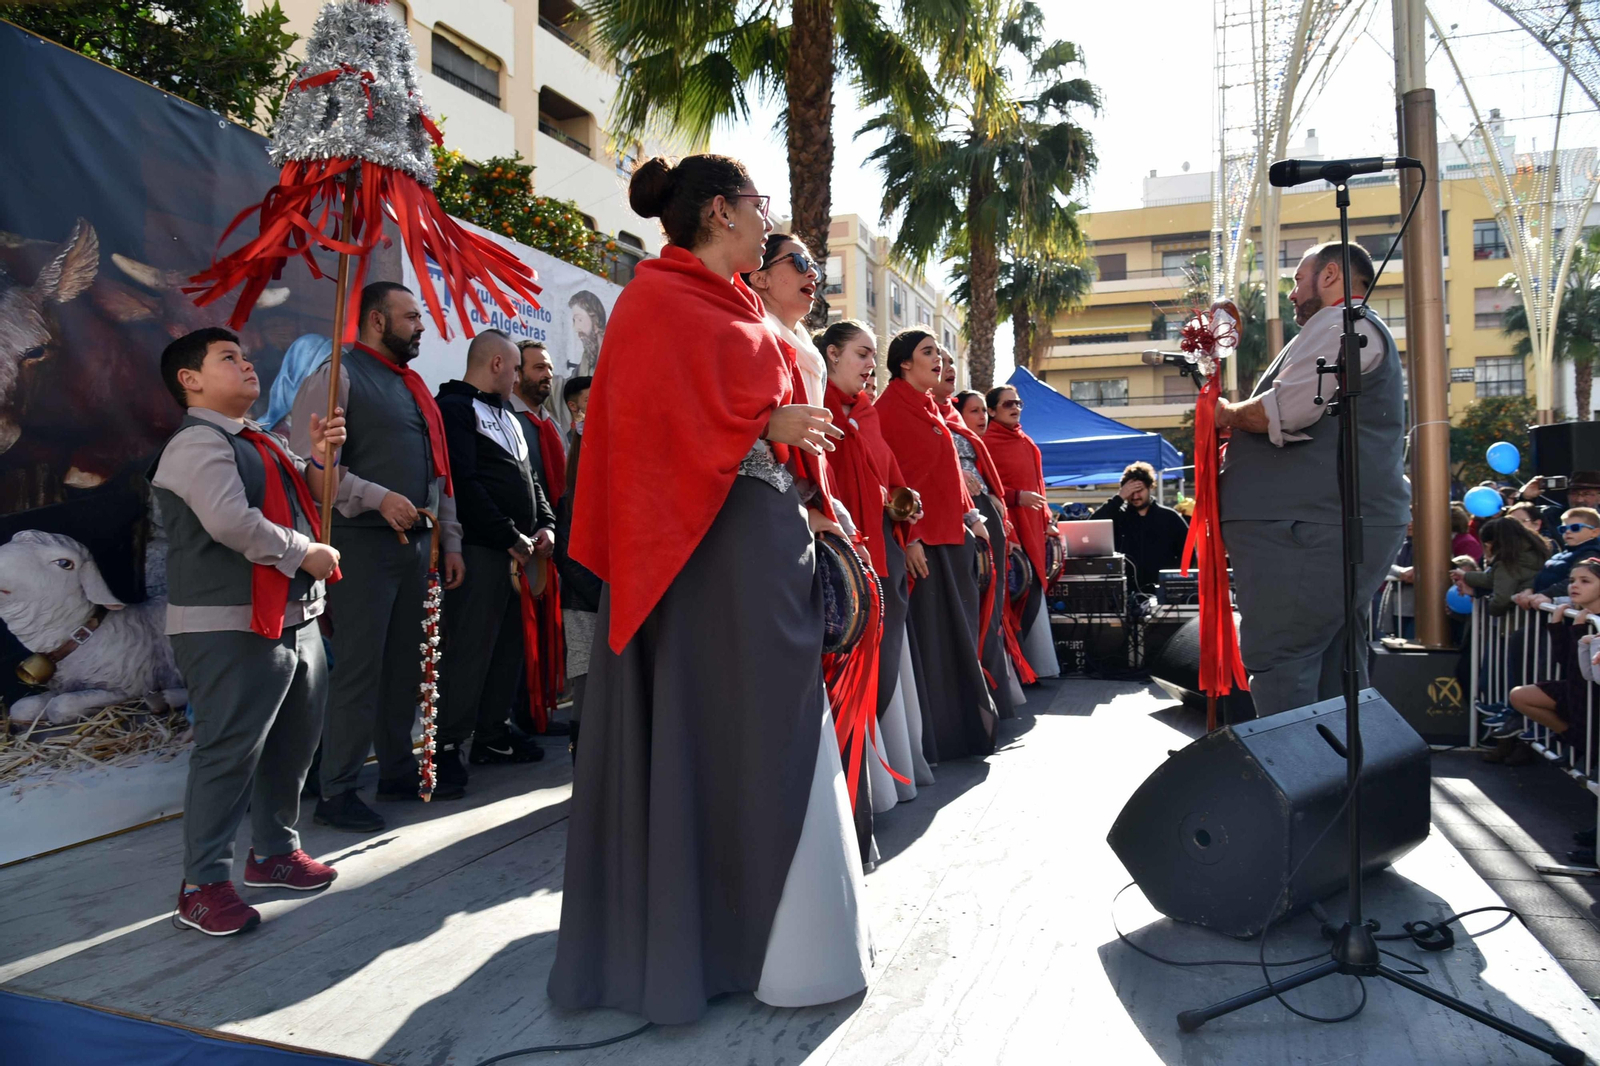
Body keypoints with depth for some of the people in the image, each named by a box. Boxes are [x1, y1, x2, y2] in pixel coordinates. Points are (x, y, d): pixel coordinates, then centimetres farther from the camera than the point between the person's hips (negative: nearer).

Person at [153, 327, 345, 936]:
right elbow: (232, 522, -24)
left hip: (296, 620, 10)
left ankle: (274, 851, 33)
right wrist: (307, 554, -15)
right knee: (229, 753, -6)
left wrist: (318, 458, 9)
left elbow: (301, 508, 24)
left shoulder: (261, 445, 19)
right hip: (233, 628, -10)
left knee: (292, 744, 17)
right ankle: (203, 885, 6)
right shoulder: (198, 444, -11)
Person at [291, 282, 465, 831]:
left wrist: (450, 542, 17)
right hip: (364, 543, -7)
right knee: (358, 670, -5)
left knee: (406, 665, 12)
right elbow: (312, 464, -12)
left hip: (417, 542, 7)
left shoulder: (414, 388, 21)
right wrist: (378, 498, -20)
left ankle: (398, 771, 23)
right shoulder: (337, 377, -3)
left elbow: (438, 472, 21)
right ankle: (336, 793, 5)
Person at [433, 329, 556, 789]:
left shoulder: (507, 416, 23)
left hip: (516, 551, 9)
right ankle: (447, 745, -2)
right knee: (469, 647, -9)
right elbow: (464, 486, -16)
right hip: (479, 549, -9)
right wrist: (513, 538, -15)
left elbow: (528, 478, 26)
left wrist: (545, 525, 8)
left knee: (507, 645, 12)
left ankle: (492, 733, 22)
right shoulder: (454, 409, -6)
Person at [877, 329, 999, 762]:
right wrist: (908, 536, -22)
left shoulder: (931, 409, 18)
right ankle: (929, 739, 5)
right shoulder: (888, 409, -9)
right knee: (925, 638, -3)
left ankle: (964, 728, 23)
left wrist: (972, 517, 14)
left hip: (953, 535, 9)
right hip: (921, 541, -9)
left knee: (957, 635, 13)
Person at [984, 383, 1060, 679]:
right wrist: (1017, 497, -20)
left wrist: (1048, 521, 14)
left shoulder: (1026, 443, 17)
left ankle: (1037, 664, 15)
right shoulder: (987, 443, -6)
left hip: (1032, 527, 8)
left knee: (1033, 595, 8)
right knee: (1021, 596, -9)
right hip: (1008, 529, -7)